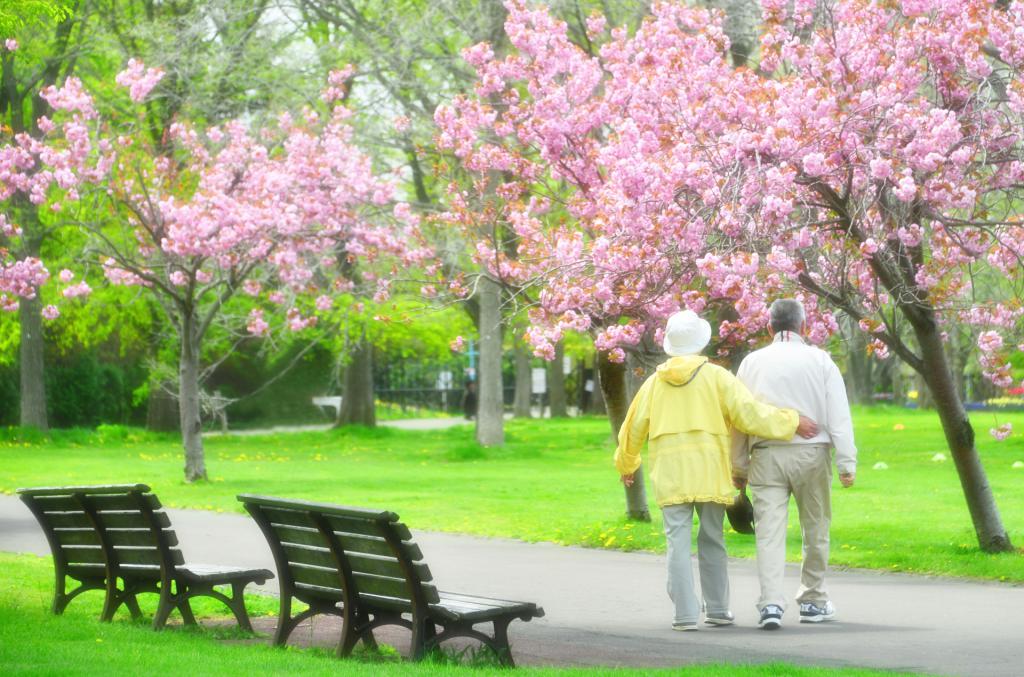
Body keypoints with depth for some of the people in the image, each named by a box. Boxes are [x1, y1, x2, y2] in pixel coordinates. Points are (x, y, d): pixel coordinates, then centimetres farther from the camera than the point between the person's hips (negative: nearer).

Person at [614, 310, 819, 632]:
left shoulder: (654, 383, 9)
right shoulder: (716, 377, 0)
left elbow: (633, 428, 17)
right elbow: (748, 413, -8)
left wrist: (626, 465, 33)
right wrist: (791, 422, 1)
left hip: (669, 475, 1)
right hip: (709, 472, -1)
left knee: (678, 542, -1)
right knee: (712, 540, 10)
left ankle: (685, 614, -7)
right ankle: (717, 609, 16)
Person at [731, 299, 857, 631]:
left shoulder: (753, 362, 6)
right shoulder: (820, 360, 3)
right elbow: (839, 416, -3)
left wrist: (738, 467, 15)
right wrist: (847, 462, -4)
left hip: (767, 456, 0)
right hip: (811, 453, 0)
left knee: (770, 531, -3)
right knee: (815, 529, 13)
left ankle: (771, 603, -15)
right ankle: (813, 602, 21)